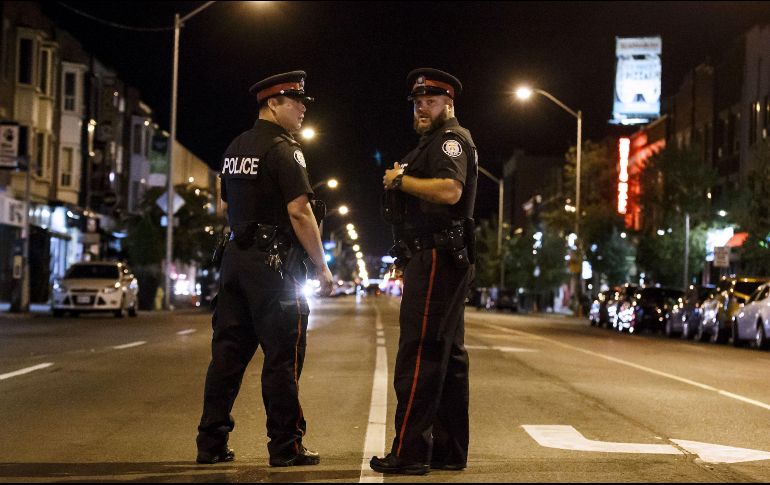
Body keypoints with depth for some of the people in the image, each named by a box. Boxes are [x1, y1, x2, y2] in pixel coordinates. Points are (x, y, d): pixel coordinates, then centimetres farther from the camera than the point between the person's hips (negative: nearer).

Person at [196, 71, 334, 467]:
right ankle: (285, 448, 2)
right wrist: (322, 266, -11)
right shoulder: (283, 149, -11)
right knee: (282, 359, -2)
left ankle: (211, 444, 10)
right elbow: (299, 212, -17)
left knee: (228, 353, 8)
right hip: (275, 262, -8)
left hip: (236, 257, 8)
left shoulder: (235, 149, 15)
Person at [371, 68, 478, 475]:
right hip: (446, 261, 11)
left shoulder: (451, 138, -7)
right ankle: (449, 450, 16)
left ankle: (409, 452, -14)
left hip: (435, 259, -11)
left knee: (418, 355, -13)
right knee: (447, 355, 11)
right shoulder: (436, 142, 26)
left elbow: (450, 190, -25)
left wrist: (401, 180, -14)